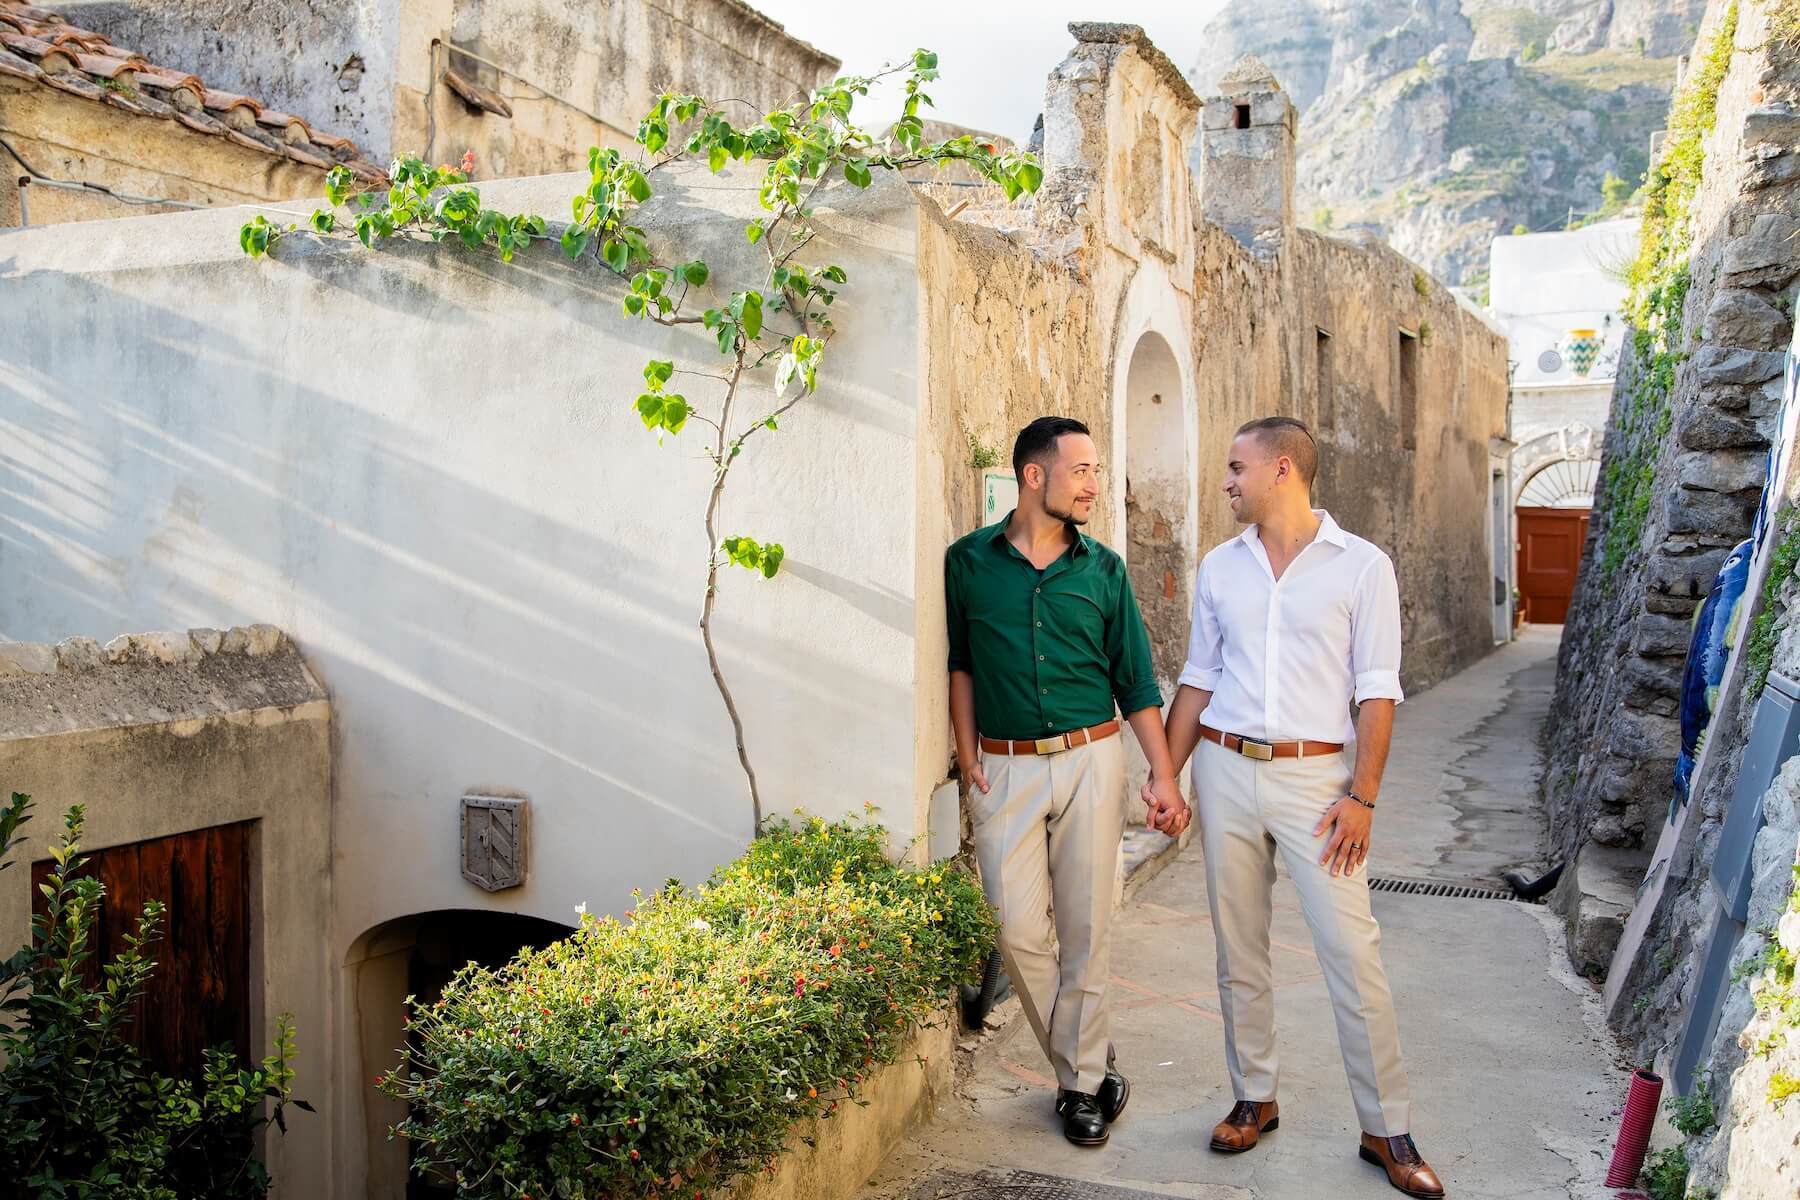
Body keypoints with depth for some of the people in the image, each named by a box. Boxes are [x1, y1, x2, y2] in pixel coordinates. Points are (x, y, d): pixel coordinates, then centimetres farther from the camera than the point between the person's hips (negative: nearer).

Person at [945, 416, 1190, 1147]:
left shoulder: (1102, 569, 3)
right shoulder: (970, 561, 1)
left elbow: (1135, 680, 6)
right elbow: (959, 664, 9)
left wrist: (1164, 775, 0)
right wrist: (967, 756, 2)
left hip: (1090, 760, 1)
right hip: (1005, 767, 0)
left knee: (1085, 929, 4)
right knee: (1020, 931, -2)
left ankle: (1083, 1084, 19)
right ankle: (1090, 1067, 19)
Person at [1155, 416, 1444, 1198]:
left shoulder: (1362, 567, -3)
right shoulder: (1219, 567, 8)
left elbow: (1376, 693, -4)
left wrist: (1361, 796, -11)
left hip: (1313, 775, -3)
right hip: (1225, 771, 4)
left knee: (1353, 952, -4)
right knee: (1239, 948, 10)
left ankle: (1388, 1131, 10)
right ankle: (1254, 1099, 26)